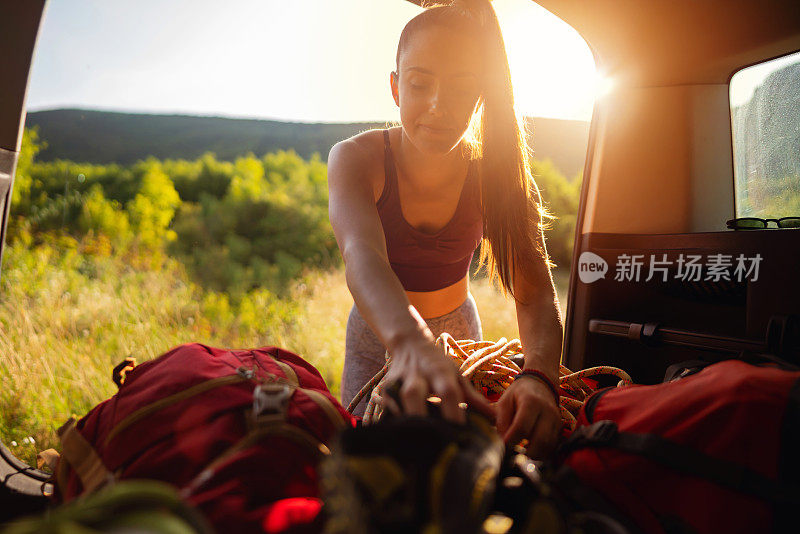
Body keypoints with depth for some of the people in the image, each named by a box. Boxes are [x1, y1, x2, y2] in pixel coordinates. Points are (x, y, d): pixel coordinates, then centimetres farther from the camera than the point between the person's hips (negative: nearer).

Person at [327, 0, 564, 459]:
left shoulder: (495, 175, -22)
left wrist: (538, 378, -53)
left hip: (458, 332, 1)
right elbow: (362, 254, -47)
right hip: (380, 334, -1)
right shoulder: (354, 159, -27)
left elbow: (536, 292, -31)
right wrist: (410, 342, -68)